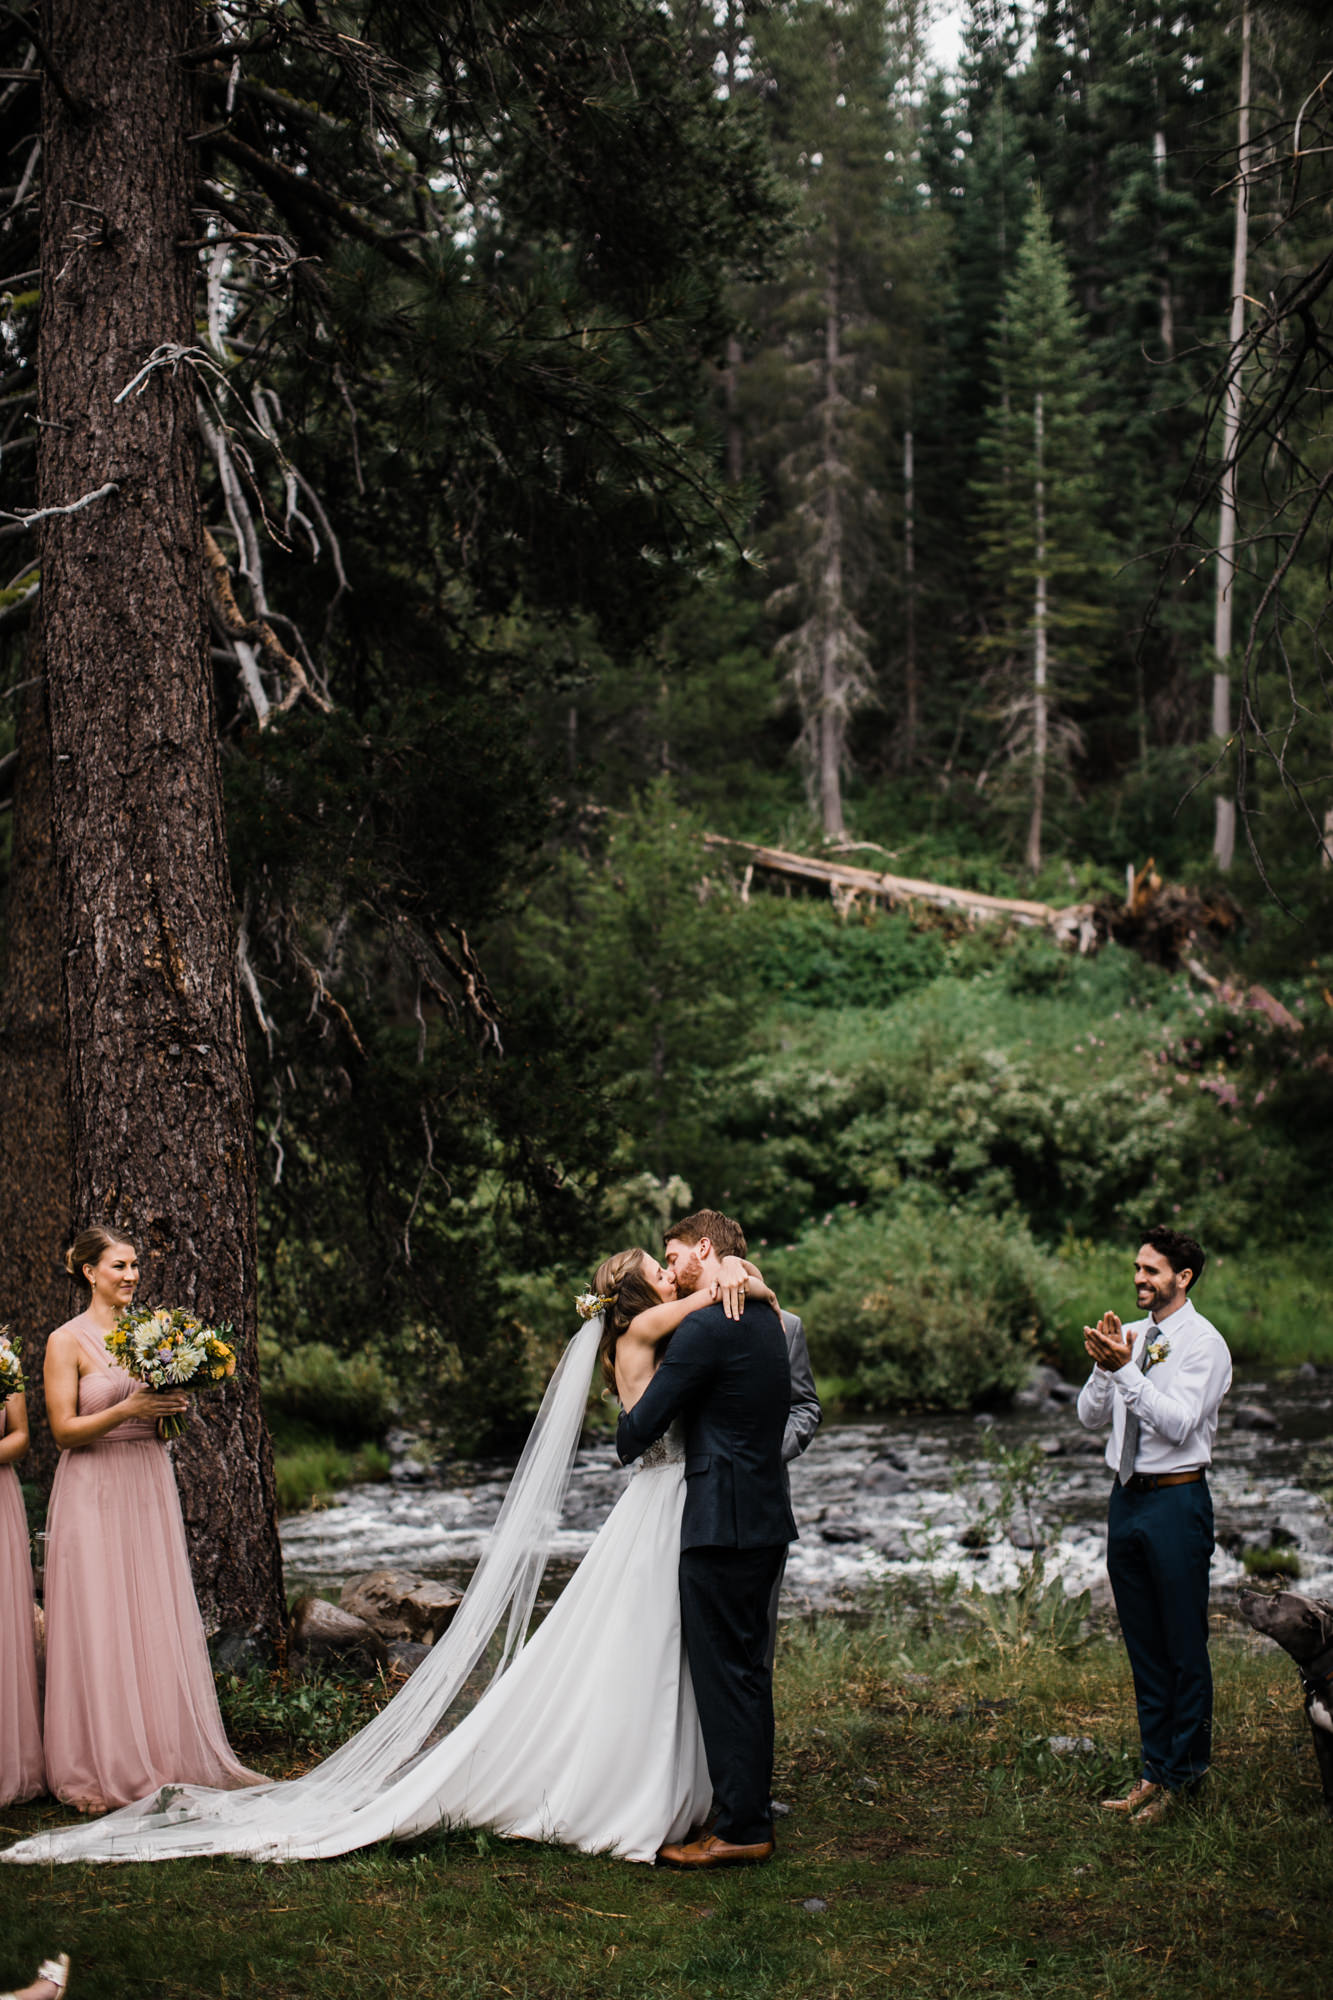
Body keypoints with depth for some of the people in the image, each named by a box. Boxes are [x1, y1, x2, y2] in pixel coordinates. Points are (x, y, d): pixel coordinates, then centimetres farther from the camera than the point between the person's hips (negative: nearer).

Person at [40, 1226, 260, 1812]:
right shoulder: (67, 1341, -5)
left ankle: (165, 1753, 13)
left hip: (149, 1486, 5)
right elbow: (64, 1430, -9)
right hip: (94, 1494, -5)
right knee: (99, 1626, -2)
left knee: (159, 1623, 6)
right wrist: (127, 1409, -19)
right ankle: (103, 1769, 5)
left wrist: (172, 1406, -3)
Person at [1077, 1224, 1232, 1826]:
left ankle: (1184, 1774, 11)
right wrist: (1104, 1364, -9)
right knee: (1143, 1644, 13)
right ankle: (1155, 1768, 22)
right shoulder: (1132, 1336, 10)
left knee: (1184, 1645, 0)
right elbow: (1089, 1416, 8)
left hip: (1176, 1500, -7)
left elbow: (1179, 1422, -20)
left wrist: (1124, 1369, -25)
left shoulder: (1203, 1343, -9)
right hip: (1127, 1499, 7)